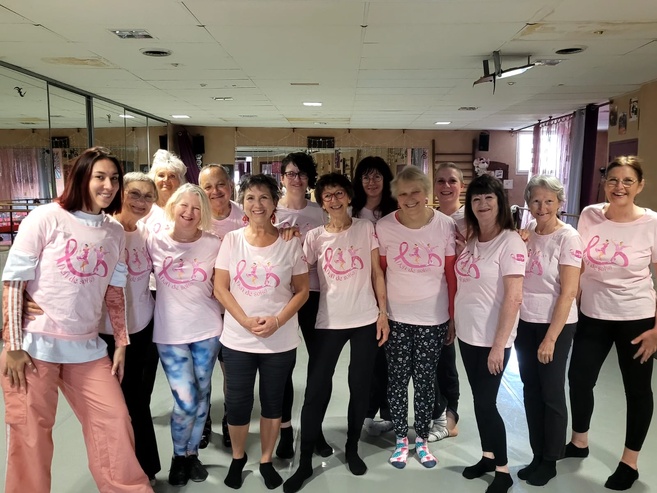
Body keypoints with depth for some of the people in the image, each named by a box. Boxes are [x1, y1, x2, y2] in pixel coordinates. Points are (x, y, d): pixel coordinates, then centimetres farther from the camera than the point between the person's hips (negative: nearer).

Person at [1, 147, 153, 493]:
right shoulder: (45, 218, -9)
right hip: (35, 345, -4)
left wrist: (121, 343, 9)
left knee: (115, 421, 8)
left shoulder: (115, 232, 6)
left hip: (86, 348, 5)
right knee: (30, 434, 8)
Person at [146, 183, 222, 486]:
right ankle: (179, 456, 26)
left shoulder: (214, 245, -4)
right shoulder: (154, 241, -4)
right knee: (185, 402, -3)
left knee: (201, 397, 12)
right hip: (170, 333, -1)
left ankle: (192, 453, 36)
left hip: (207, 330, 1)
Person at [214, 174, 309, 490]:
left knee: (272, 402, 13)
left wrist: (277, 321, -16)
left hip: (281, 341, 0)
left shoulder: (289, 243, -3)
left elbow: (302, 290, -1)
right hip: (237, 340, 0)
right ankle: (237, 458, 35)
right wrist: (247, 321, -15)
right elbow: (220, 288, -3)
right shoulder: (231, 240, -2)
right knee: (237, 404, 9)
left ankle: (266, 461, 34)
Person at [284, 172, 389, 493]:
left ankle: (352, 449, 31)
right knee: (316, 389, 1)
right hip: (329, 321, 0)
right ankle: (305, 461, 16)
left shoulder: (365, 228, 2)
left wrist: (383, 313, -1)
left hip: (366, 319, 1)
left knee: (360, 386, 11)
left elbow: (377, 273, 3)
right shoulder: (315, 237, 2)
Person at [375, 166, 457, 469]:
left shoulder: (446, 226, -8)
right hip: (396, 317, 0)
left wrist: (455, 316, 2)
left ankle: (422, 439, 31)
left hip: (434, 318, 0)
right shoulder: (384, 227, -8)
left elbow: (451, 274, -1)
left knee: (425, 379, 12)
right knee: (398, 379, 9)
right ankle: (401, 439, 28)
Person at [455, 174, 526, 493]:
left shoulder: (510, 241, -15)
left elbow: (513, 298, -18)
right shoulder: (470, 239, 5)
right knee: (479, 399, 16)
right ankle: (487, 457, 34)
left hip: (492, 339, -6)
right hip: (467, 334, 6)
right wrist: (454, 322, 9)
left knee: (486, 403, 3)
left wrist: (499, 345, -19)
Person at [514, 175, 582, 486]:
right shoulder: (525, 234, 4)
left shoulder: (568, 238, -12)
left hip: (556, 324, -5)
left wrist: (551, 337, -17)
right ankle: (537, 456, 28)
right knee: (531, 390, 13)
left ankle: (550, 461, 24)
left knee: (551, 393, 6)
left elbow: (568, 292, -15)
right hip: (525, 322, 5)